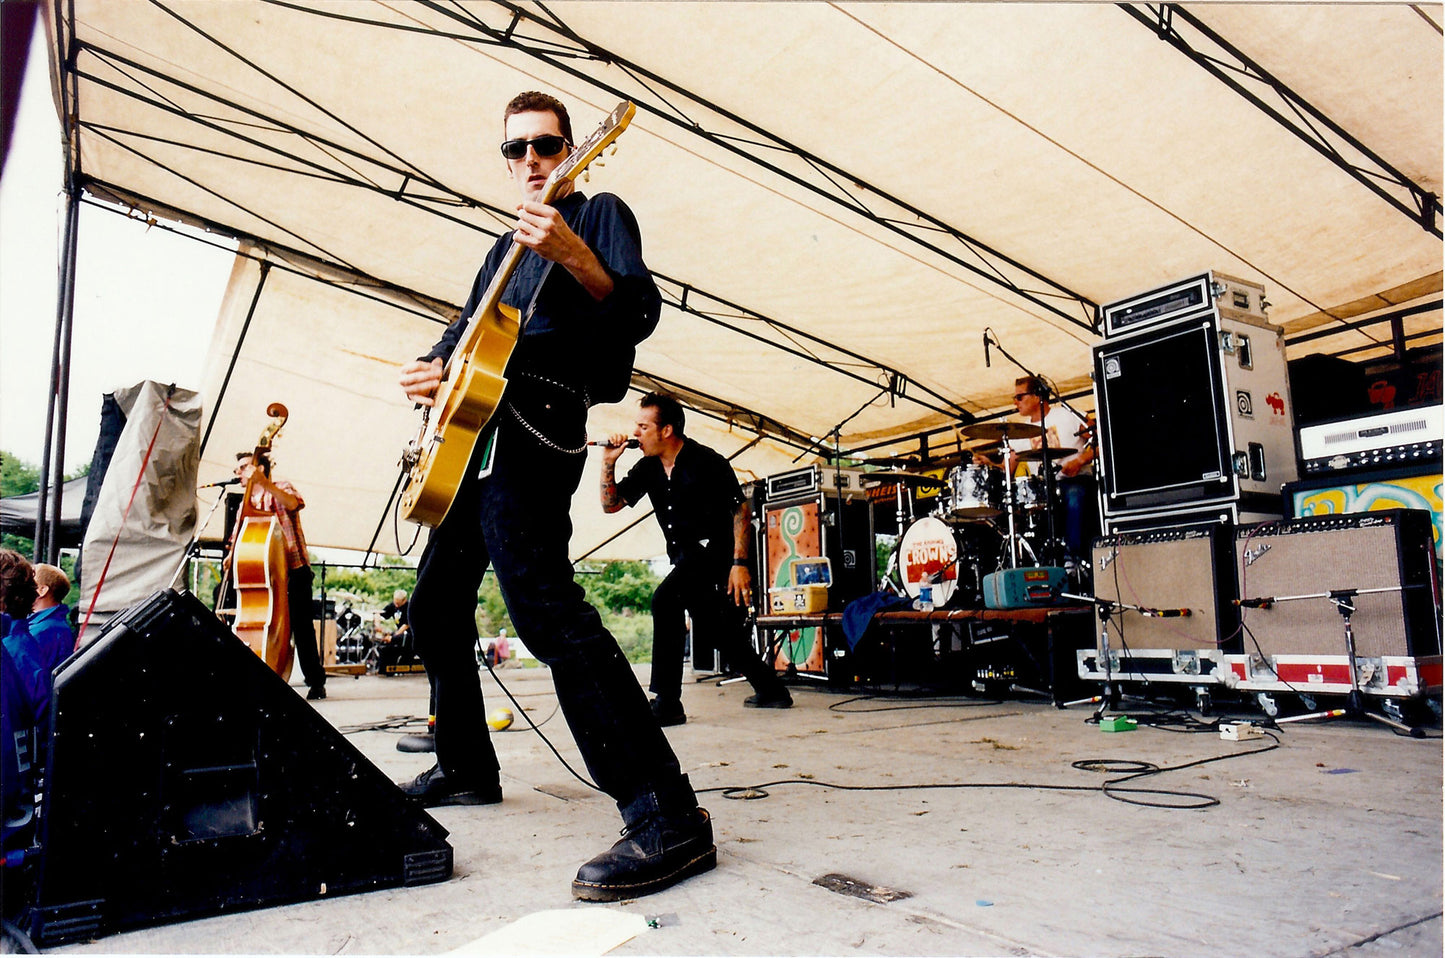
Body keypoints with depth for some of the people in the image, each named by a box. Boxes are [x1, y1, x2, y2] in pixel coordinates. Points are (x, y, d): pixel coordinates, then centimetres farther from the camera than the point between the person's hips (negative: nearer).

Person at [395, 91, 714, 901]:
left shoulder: (600, 212, 5)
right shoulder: (504, 249, 28)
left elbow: (640, 314, -12)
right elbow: (464, 331, 32)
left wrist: (573, 256, -30)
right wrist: (432, 370, 9)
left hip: (534, 423, -9)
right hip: (475, 431, 10)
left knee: (543, 602, -28)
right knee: (437, 607, 14)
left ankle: (669, 818, -30)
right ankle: (467, 767, 32)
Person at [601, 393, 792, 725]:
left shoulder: (706, 461, -15)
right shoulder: (648, 468, 5)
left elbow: (742, 510, -13)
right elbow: (610, 504, 7)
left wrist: (740, 563, -19)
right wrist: (609, 464, -8)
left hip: (714, 550, -8)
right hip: (686, 559, 8)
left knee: (665, 600, -28)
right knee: (714, 631, 16)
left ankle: (667, 703, -23)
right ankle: (771, 689, 35)